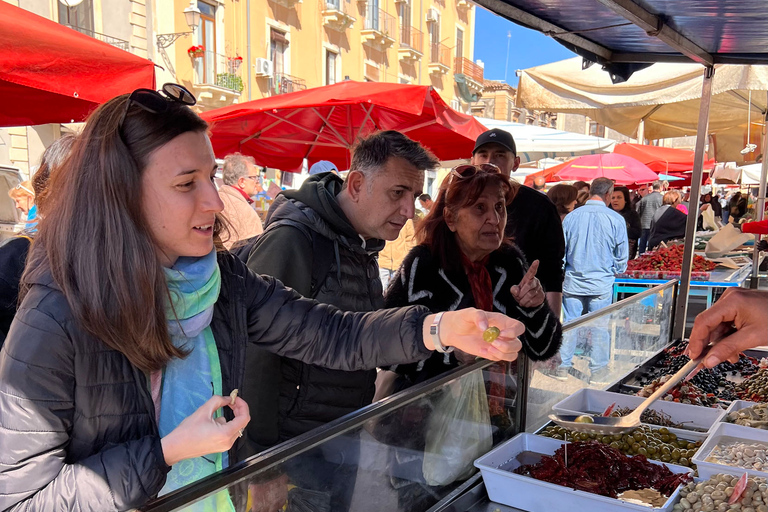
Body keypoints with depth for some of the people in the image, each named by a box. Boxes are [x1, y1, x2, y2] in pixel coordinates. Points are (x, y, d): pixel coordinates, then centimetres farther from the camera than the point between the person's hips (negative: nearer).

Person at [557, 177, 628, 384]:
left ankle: (563, 367, 18)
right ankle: (598, 370, 19)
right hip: (601, 284, -2)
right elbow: (621, 257, -1)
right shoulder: (616, 220, -9)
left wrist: (563, 274, 18)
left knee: (569, 324, 10)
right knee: (599, 327, 9)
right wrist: (614, 272, 19)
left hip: (572, 281, 2)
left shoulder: (571, 216, -4)